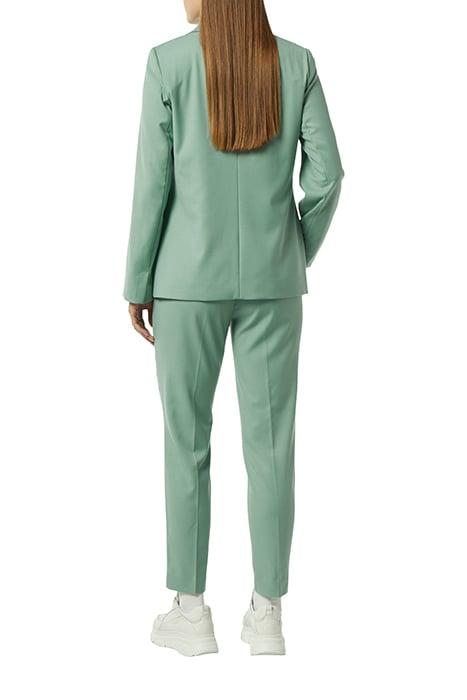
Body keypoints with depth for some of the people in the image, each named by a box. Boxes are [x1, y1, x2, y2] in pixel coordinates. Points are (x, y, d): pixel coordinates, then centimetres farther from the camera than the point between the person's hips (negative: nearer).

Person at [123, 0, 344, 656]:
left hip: (191, 278, -2)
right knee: (270, 442, 6)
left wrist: (137, 283, 1)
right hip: (270, 280, 2)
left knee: (186, 440, 8)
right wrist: (296, 257, 12)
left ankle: (192, 611, 13)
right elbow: (325, 173, -3)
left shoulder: (168, 62, -7)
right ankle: (267, 615, 11)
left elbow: (153, 182, -8)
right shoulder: (297, 62, 1)